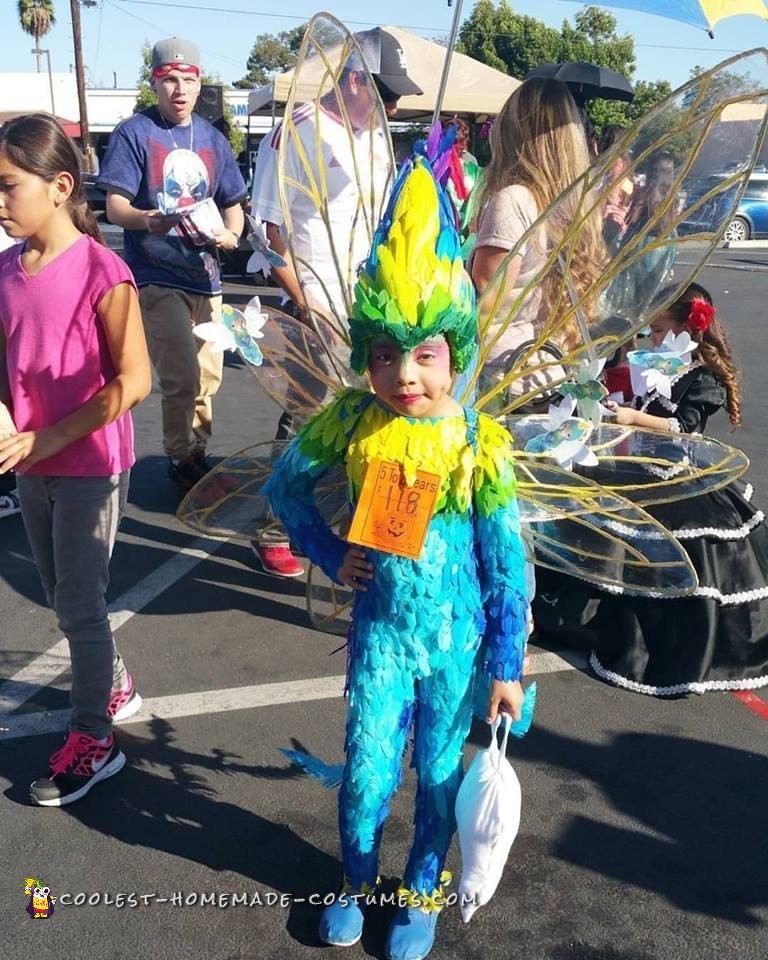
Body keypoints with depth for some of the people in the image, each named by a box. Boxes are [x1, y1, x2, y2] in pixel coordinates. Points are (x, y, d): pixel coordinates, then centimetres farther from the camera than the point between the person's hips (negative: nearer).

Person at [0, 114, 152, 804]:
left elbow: (133, 381, -18)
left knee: (79, 603, 3)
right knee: (62, 596, 18)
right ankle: (116, 688, 41)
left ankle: (93, 741, 20)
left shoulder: (101, 271, -17)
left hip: (90, 463, -6)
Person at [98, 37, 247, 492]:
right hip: (157, 276, -5)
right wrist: (148, 221, -32)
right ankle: (183, 460, 9)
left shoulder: (212, 139, 11)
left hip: (205, 275, 6)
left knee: (208, 377, 12)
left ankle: (197, 456, 31)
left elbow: (233, 205, 16)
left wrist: (230, 234, -7)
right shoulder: (135, 133, -5)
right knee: (182, 376, -13)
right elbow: (115, 206, -10)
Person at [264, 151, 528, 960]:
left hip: (456, 639, -1)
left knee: (439, 774, 16)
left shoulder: (478, 444, -16)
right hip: (380, 632, 1)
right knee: (366, 772, 11)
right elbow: (284, 485, 7)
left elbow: (506, 563, -9)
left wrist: (506, 667, -5)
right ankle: (357, 879, 42)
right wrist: (330, 555, -3)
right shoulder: (349, 424, -11)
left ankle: (423, 891, 43)